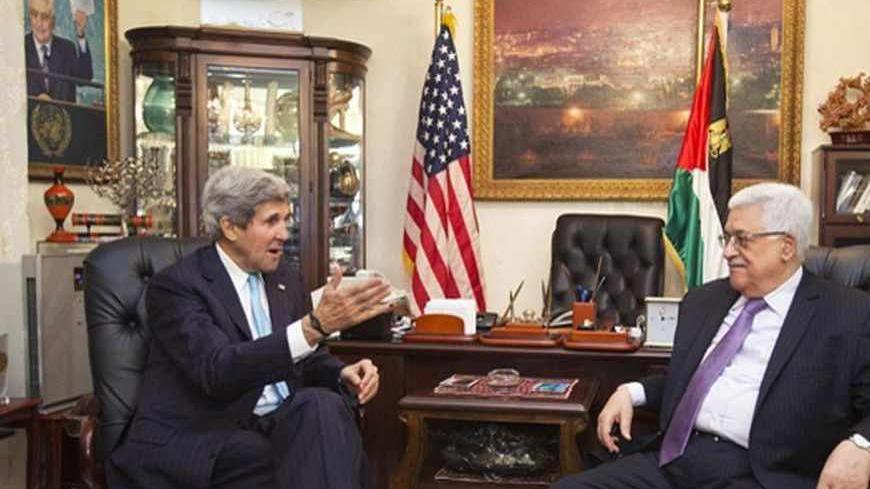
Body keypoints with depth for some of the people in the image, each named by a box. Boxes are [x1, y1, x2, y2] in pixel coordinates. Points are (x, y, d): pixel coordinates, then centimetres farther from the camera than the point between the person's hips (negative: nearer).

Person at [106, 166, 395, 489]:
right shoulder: (176, 286, -8)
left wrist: (344, 374, -5)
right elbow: (217, 370, -23)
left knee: (323, 404, -28)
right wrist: (316, 324, -33)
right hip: (205, 437, -6)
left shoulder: (286, 279, 13)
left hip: (281, 422, 6)